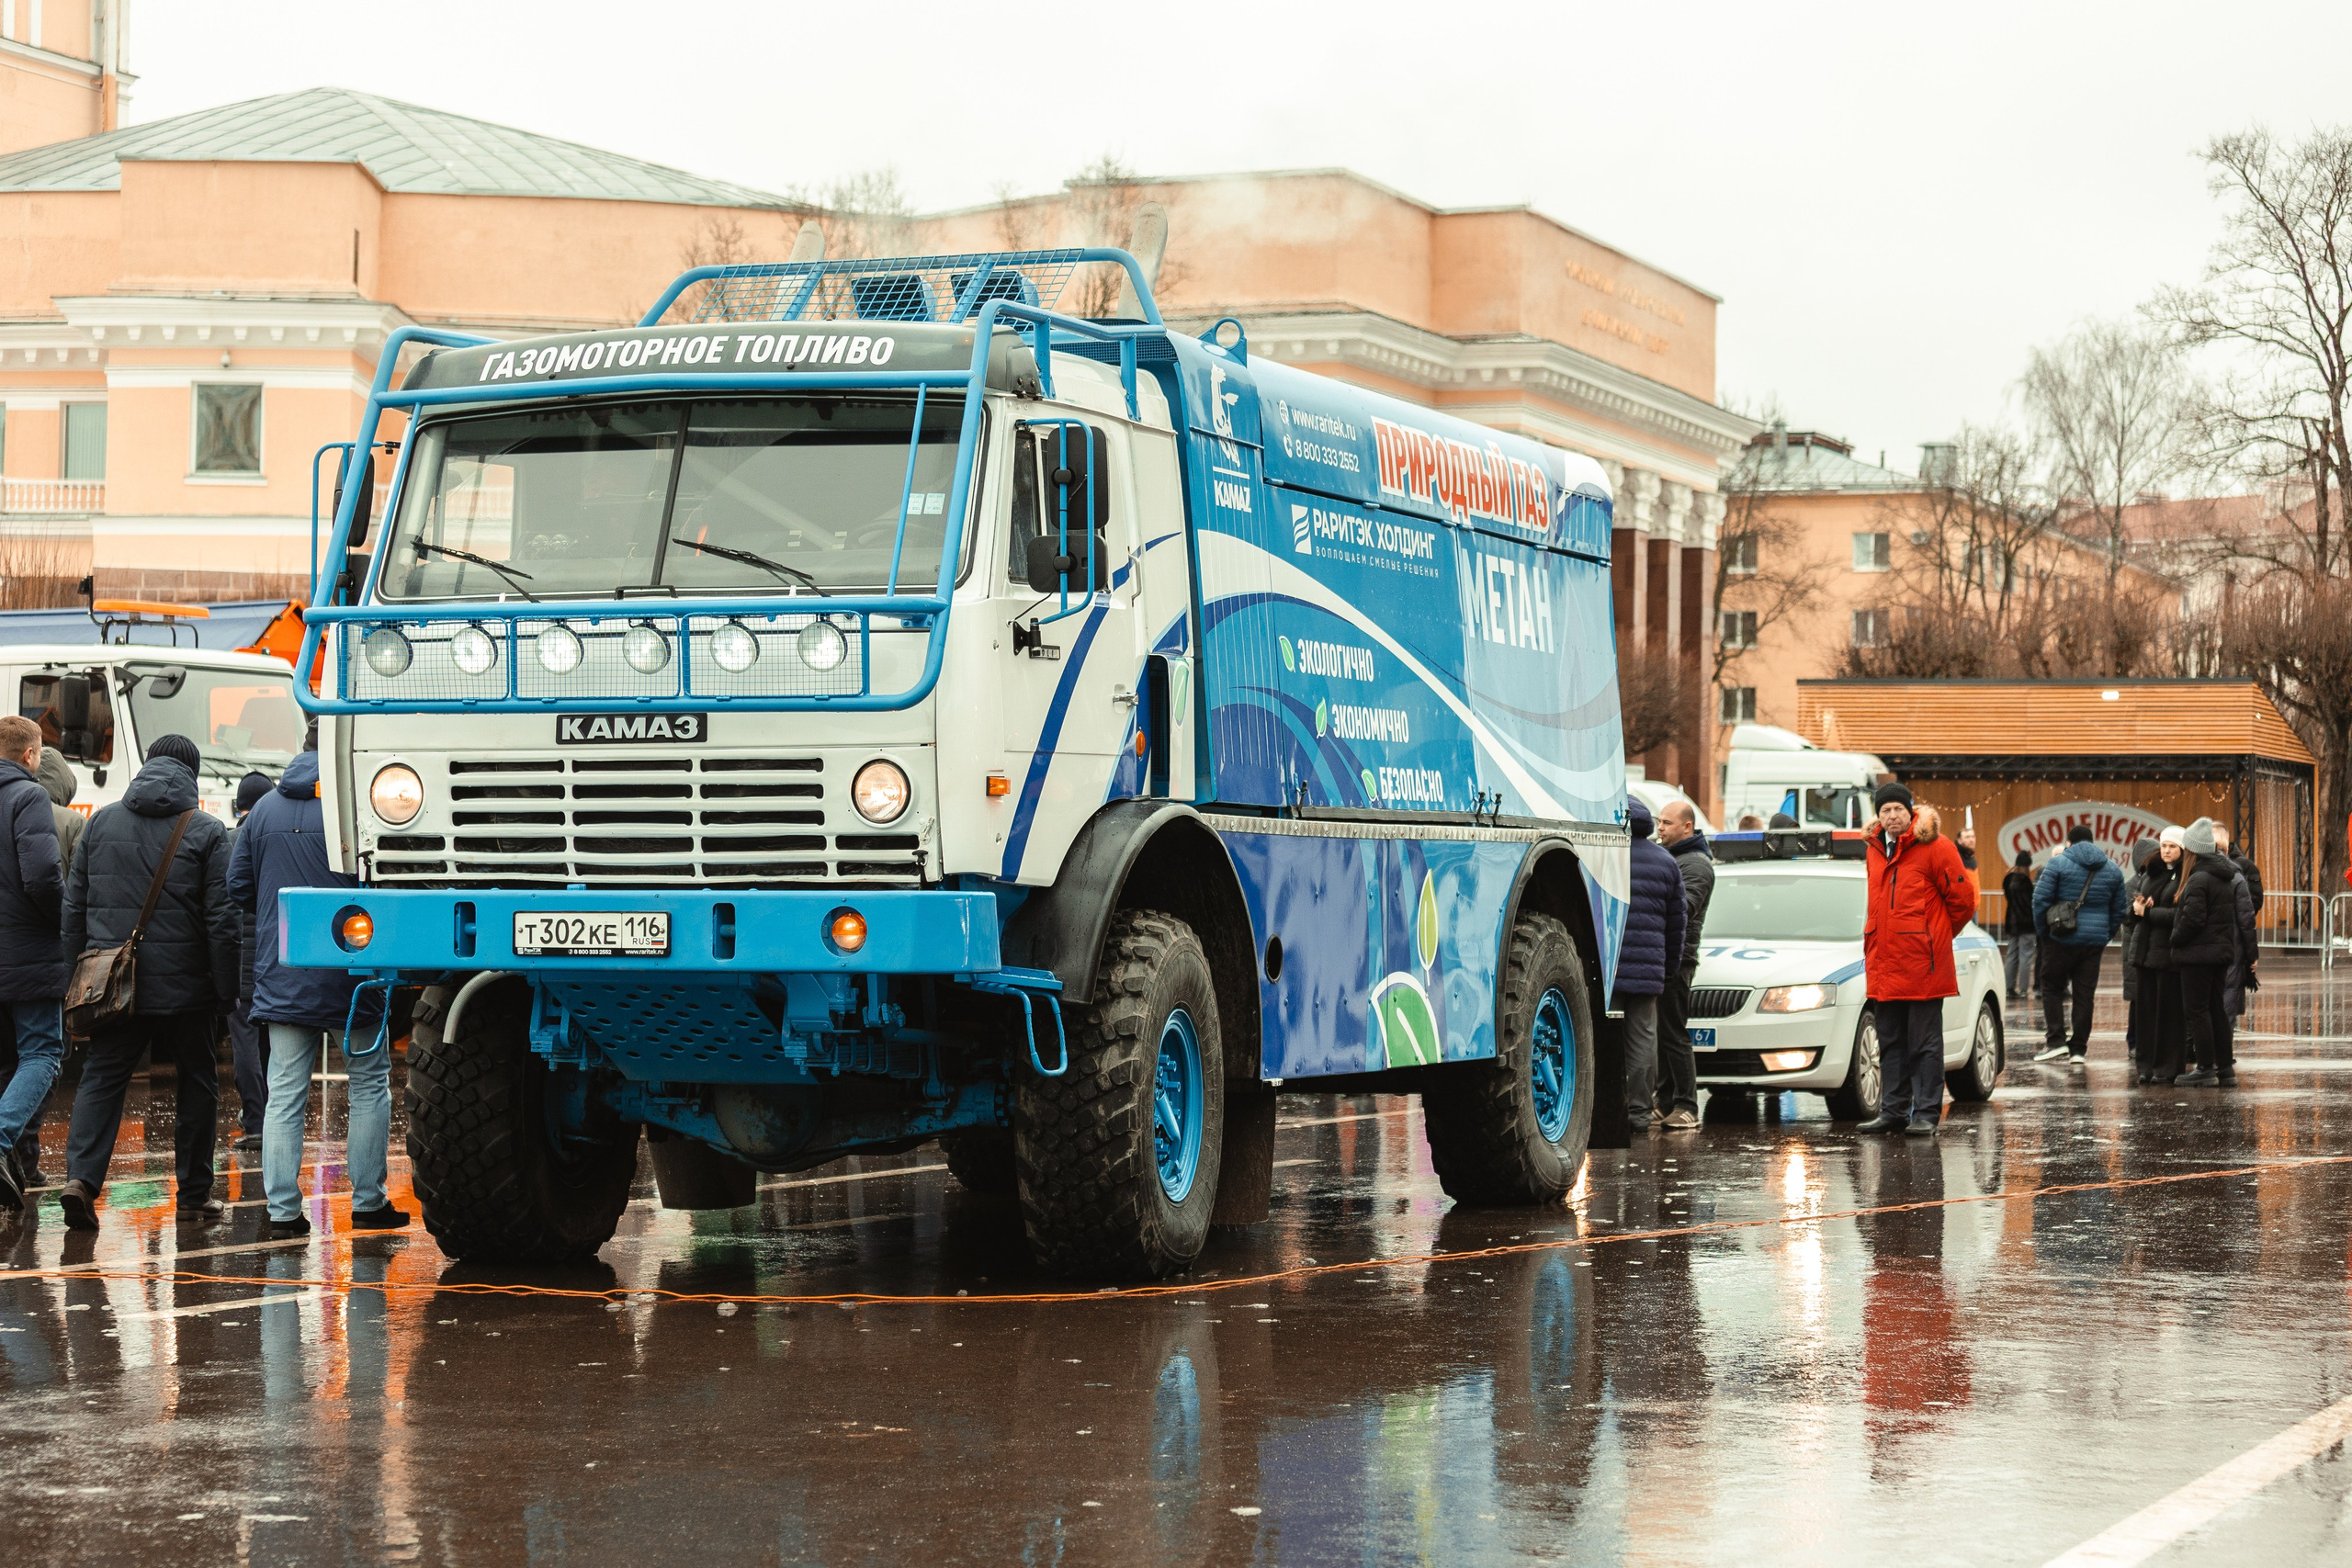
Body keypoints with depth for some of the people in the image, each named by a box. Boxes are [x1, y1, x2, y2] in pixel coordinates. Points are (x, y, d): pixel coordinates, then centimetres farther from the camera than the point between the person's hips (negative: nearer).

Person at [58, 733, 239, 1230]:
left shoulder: (101, 822, 8)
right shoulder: (206, 831, -3)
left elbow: (74, 906, 9)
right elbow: (221, 918, -6)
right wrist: (226, 992, -2)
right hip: (184, 985, -2)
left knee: (101, 1078, 4)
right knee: (197, 1083, 11)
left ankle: (81, 1176, -17)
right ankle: (194, 1198, 14)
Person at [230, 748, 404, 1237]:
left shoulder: (264, 809, 6)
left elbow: (238, 886, 10)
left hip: (281, 975, 4)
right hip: (348, 972, -4)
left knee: (284, 1094, 4)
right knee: (369, 1085, 9)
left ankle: (282, 1208, -1)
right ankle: (368, 1202, 10)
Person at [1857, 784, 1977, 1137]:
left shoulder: (1934, 847, -7)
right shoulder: (1874, 849, 13)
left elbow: (1962, 897, -4)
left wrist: (1938, 935, 6)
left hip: (1922, 963, -7)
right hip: (1883, 963, 7)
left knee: (1925, 1044, -2)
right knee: (1891, 1044, 11)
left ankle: (1926, 1114, 1)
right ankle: (1893, 1111, 18)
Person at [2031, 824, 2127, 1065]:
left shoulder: (2058, 863, -4)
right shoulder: (2112, 869, 12)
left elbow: (2040, 900, -9)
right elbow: (2118, 909, 15)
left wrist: (2042, 932, 1)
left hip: (2062, 939, -4)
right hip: (2095, 941, 4)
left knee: (2052, 988, 8)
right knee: (2085, 995, 6)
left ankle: (2056, 1041, -3)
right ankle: (2078, 1049, 7)